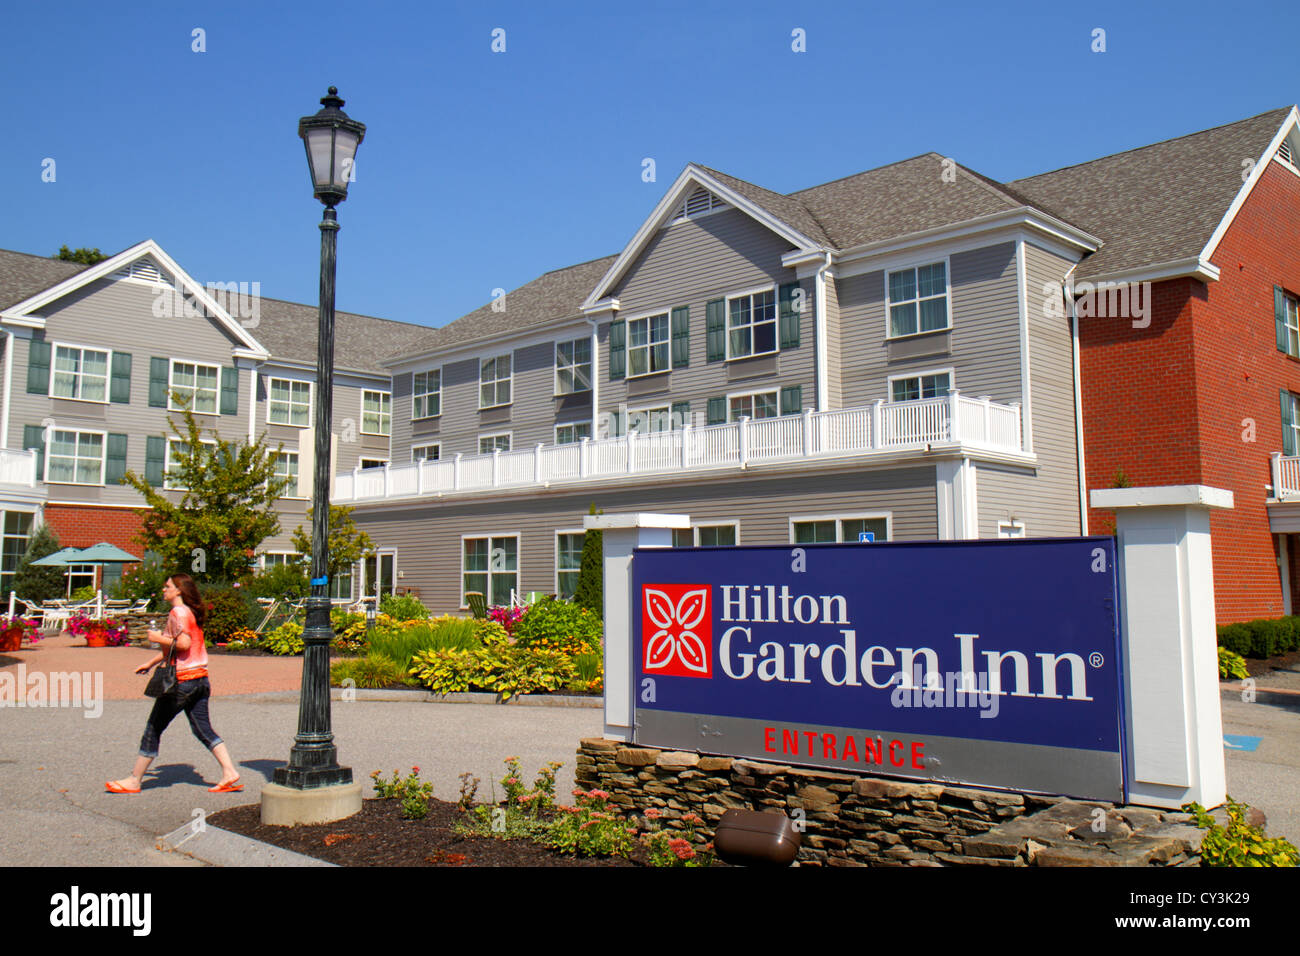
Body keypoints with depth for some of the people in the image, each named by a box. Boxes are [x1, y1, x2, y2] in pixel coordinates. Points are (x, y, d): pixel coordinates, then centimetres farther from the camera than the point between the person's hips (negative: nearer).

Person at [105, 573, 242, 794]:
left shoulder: (178, 613, -12)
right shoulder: (191, 612, 17)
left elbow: (183, 643, -25)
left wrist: (159, 638, -12)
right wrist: (151, 663, 30)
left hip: (181, 680, -9)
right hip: (199, 678, 9)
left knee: (154, 728, 3)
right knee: (202, 728, 9)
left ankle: (134, 781, 12)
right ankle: (229, 773, 1)